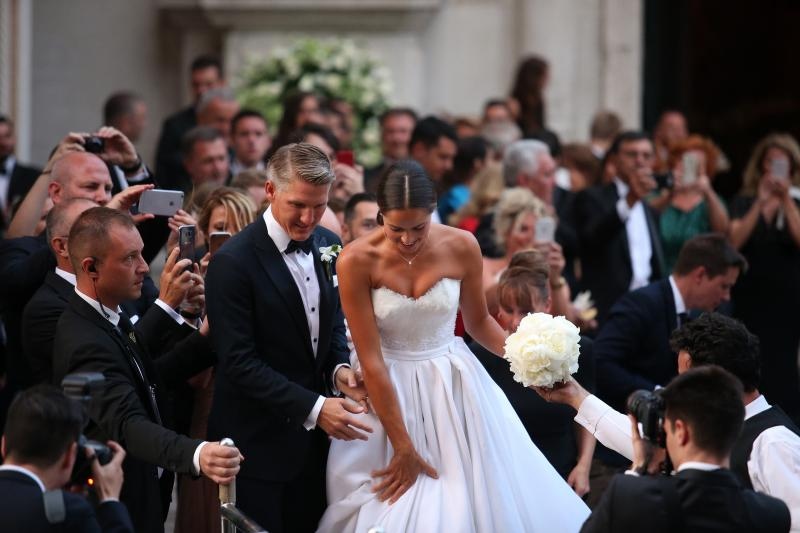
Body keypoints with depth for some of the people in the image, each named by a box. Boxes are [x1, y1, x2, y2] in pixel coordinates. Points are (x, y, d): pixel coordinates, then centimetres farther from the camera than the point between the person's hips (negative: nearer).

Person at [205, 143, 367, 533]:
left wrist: (340, 368, -5)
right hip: (260, 444, -6)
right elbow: (240, 362, -19)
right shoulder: (233, 262, -17)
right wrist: (313, 408, -24)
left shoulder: (328, 246, 4)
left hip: (314, 437, 6)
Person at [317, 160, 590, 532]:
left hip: (454, 388, 2)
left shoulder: (461, 247, -10)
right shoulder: (357, 261, -17)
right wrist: (402, 447, -15)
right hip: (387, 392, -2)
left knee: (475, 499, 3)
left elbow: (478, 321, 7)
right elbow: (371, 361, -16)